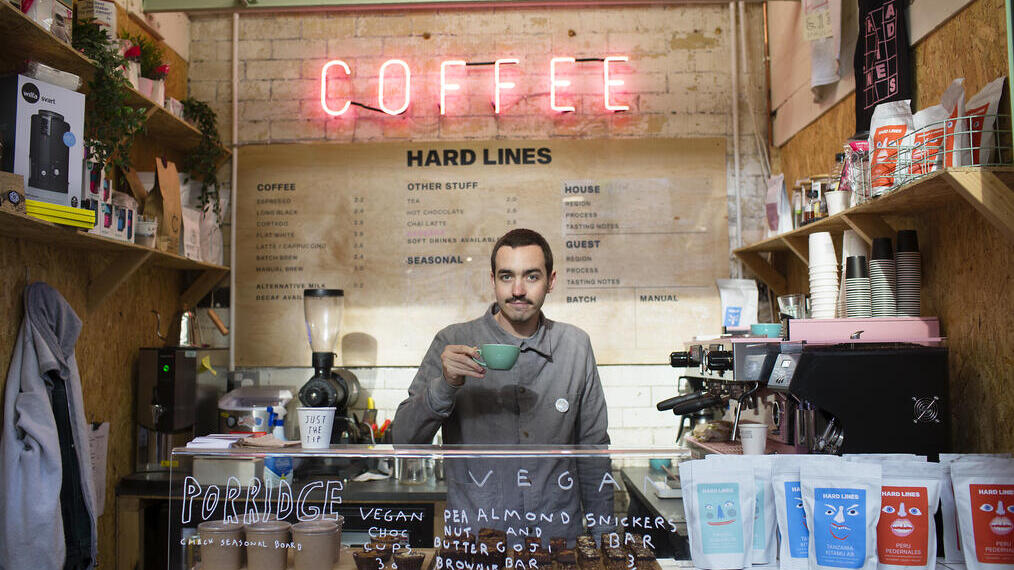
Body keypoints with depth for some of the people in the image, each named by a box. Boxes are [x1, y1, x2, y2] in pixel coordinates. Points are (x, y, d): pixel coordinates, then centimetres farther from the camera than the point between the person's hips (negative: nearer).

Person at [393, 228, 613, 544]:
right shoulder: (453, 342, -5)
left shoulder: (575, 345, 2)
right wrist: (446, 385, -25)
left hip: (558, 536, 2)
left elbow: (593, 448, 9)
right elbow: (403, 438, -9)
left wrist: (602, 538, 8)